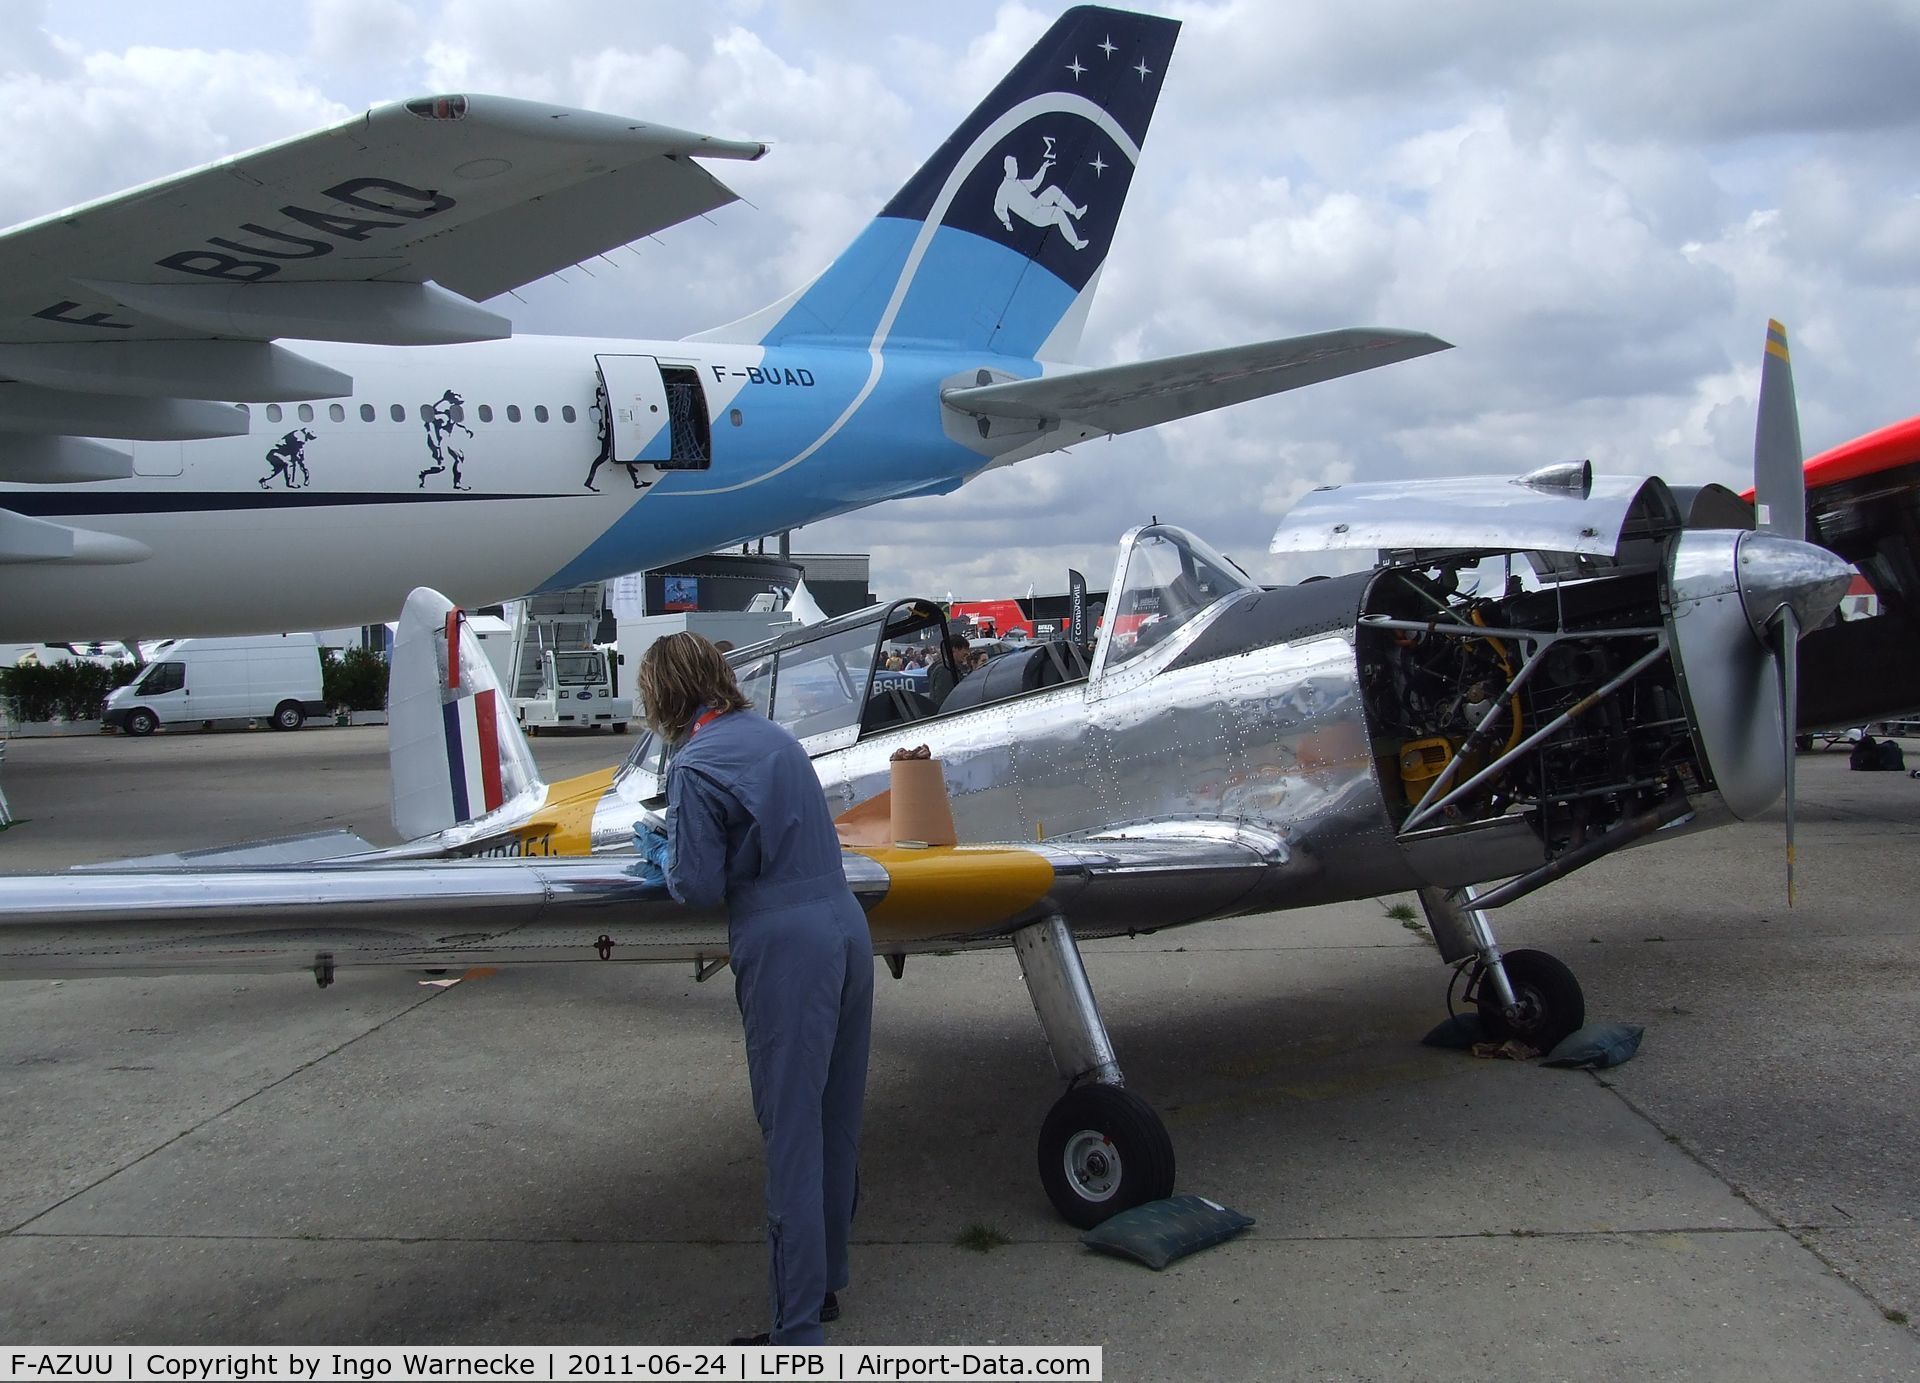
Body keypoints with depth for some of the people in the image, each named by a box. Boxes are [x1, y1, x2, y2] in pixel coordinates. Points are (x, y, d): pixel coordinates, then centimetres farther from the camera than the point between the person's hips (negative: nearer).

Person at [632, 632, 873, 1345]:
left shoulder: (695, 764, -10)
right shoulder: (775, 735, 14)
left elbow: (700, 887, -10)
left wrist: (660, 851, 9)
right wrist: (686, 838, 26)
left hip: (784, 946, -8)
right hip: (847, 926, 8)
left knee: (792, 1134, -2)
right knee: (836, 1124, 17)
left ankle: (799, 1330, 5)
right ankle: (824, 1280, 32)